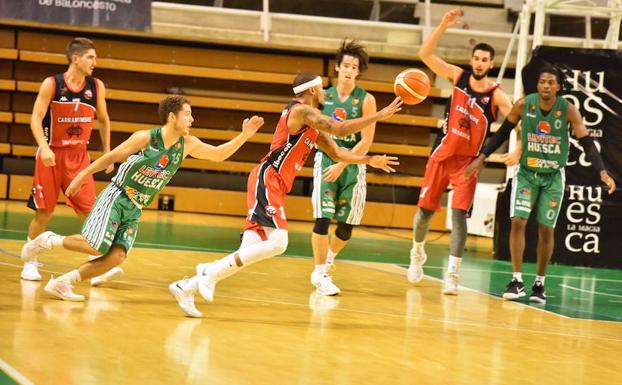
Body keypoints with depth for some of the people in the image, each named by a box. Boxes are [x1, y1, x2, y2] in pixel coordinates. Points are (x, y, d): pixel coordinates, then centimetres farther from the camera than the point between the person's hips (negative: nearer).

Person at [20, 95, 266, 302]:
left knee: (116, 257, -12)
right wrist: (82, 176, -3)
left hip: (135, 210, 6)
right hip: (115, 197, -6)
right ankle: (50, 241, 6)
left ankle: (62, 283, -4)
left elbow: (218, 155, 10)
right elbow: (112, 157, -6)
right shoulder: (146, 138, -15)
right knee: (94, 246, -18)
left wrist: (245, 135, -1)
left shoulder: (187, 144, 1)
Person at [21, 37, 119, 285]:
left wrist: (107, 153, 9)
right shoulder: (52, 84, -11)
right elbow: (36, 118, -14)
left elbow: (103, 120, 13)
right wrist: (44, 148, -29)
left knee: (90, 210, -8)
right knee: (44, 212, 1)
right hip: (52, 155, -3)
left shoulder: (96, 87, 0)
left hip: (79, 155, 3)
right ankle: (30, 263, 17)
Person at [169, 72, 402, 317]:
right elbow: (341, 129, -16)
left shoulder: (312, 124, 22)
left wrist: (369, 161, 25)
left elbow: (337, 153, 30)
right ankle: (211, 272, -19)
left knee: (247, 255, 2)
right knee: (277, 242, -22)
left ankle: (186, 287, 1)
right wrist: (380, 115, -11)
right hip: (267, 180, -10)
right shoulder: (301, 110, -8)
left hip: (275, 186, 10)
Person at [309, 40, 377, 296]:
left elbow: (366, 141, -9)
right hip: (326, 160, 0)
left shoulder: (366, 100, -6)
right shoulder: (324, 96, 2)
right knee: (323, 218, -12)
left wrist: (342, 165, -14)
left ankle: (328, 259, 33)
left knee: (346, 225, 4)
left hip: (352, 165, 0)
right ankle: (320, 275, -3)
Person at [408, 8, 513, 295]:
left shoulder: (496, 94, -10)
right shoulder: (458, 76, -3)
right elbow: (425, 55, -8)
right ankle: (417, 254, 36)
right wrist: (443, 26, -20)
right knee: (425, 210, 9)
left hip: (468, 161, -2)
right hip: (442, 155, 2)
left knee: (459, 214, -14)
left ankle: (452, 274, -15)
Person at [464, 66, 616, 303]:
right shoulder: (524, 105, -12)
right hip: (527, 173, 1)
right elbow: (503, 132, 2)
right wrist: (481, 158, -2)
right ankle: (517, 281, -9)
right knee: (518, 221, -13)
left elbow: (587, 144, -13)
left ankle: (540, 283, 16)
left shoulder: (568, 111, -15)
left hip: (553, 176, 0)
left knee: (546, 229, 2)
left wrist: (602, 173, -25)